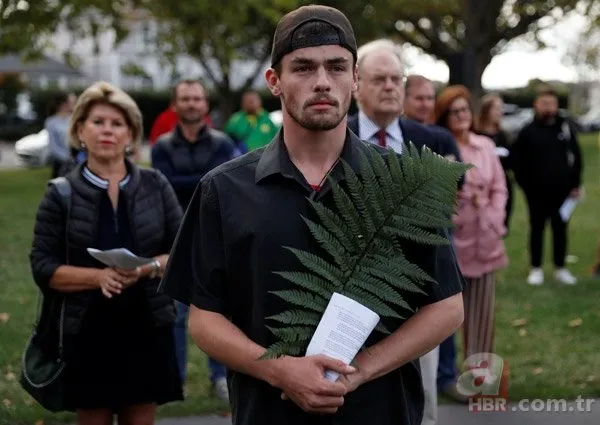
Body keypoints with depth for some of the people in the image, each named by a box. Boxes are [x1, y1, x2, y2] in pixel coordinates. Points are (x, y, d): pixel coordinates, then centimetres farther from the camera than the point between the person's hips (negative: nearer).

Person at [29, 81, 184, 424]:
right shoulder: (62, 194, 0)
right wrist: (98, 276, -19)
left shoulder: (155, 185, 4)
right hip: (87, 334, -1)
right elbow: (43, 268, -4)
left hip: (147, 329, 1)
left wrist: (147, 268, -16)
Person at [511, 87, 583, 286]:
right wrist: (525, 184, -10)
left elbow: (576, 157, 6)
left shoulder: (566, 127, 3)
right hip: (536, 192, -2)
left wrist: (575, 184, 1)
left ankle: (560, 268, 20)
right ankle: (536, 269, 16)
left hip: (562, 191, 2)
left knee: (560, 229, 9)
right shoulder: (528, 132, -2)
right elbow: (517, 160, -3)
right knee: (537, 229, 7)